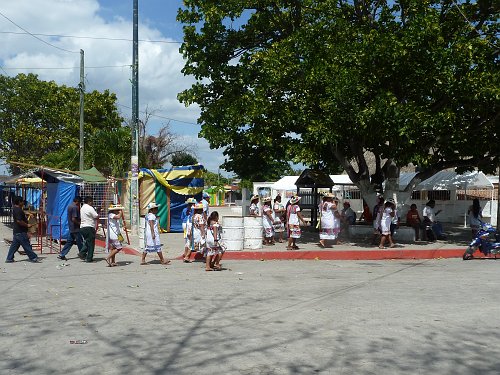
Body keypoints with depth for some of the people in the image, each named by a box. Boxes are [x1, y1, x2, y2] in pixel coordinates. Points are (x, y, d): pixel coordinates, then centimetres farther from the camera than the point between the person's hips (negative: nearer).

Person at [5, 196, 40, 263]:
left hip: (16, 231, 10)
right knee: (26, 245, -3)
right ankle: (33, 257, 3)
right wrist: (27, 225, -17)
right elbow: (19, 221, -27)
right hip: (20, 232, -10)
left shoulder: (15, 209, 14)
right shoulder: (18, 210, -19)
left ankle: (9, 258, 16)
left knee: (14, 245, 13)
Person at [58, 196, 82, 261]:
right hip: (75, 228, -9)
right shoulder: (75, 207, -19)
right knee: (79, 242, 4)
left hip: (71, 228, 9)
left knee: (69, 241, 11)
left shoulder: (69, 206, 12)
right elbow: (74, 219, -24)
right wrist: (79, 223, -9)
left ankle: (62, 254, 7)